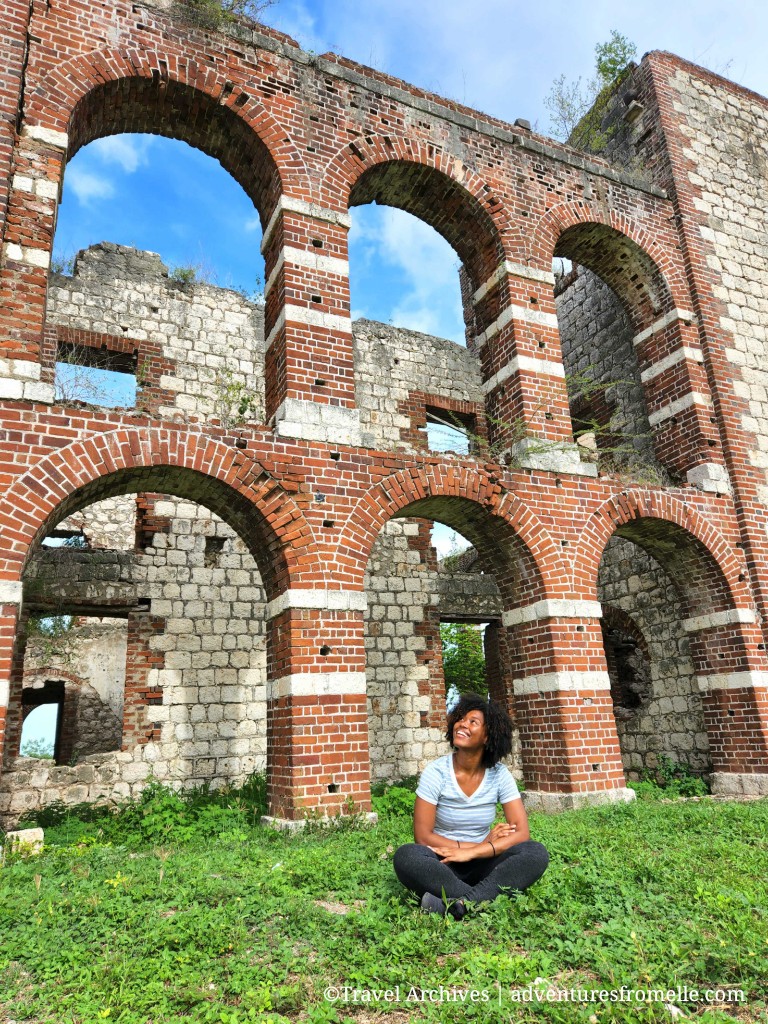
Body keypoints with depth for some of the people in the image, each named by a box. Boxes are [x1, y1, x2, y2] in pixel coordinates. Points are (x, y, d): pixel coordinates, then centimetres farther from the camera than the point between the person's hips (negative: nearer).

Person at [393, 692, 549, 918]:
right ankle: (485, 901, -28)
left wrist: (471, 853, -22)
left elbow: (521, 832, -11)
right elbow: (423, 837, -12)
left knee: (536, 853, -24)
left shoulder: (500, 775, -5)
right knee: (406, 856, -34)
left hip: (481, 865, 2)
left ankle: (458, 903, -34)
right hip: (443, 865, -2)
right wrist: (483, 845, -15)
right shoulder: (436, 772, -11)